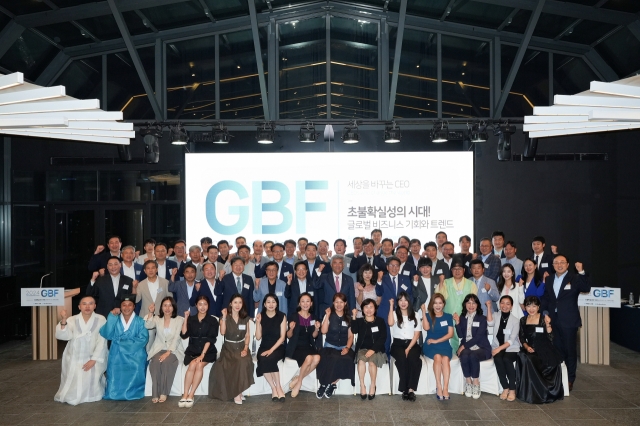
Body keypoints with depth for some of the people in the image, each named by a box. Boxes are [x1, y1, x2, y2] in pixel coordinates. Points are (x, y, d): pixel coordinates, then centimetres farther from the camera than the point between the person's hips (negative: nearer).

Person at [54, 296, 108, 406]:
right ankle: (72, 394, 28)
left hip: (92, 359, -1)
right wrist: (64, 321, -32)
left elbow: (102, 341, -8)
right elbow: (63, 336, -16)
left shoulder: (101, 320, -4)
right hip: (74, 360, 1)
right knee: (72, 396, -6)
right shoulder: (72, 320, 0)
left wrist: (93, 360, -15)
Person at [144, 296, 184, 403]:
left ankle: (164, 393, -23)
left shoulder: (179, 319, 3)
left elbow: (176, 338, -7)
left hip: (174, 350, -2)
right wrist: (150, 313, -20)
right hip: (159, 349, 2)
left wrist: (168, 352, -19)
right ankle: (155, 393, -26)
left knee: (166, 362, -33)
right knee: (155, 362, -30)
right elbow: (148, 326, -9)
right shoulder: (157, 318, 12)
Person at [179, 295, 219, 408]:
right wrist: (185, 319, -6)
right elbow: (184, 335, -1)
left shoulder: (212, 320, 3)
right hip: (192, 350, 1)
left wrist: (202, 355, -17)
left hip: (207, 351, -1)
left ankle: (190, 396, -25)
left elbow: (210, 339, -7)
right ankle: (185, 395, -25)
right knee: (192, 365, -28)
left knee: (199, 365, -29)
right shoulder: (191, 319, 11)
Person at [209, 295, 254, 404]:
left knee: (243, 362, -33)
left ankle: (238, 391, -20)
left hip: (241, 347, 1)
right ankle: (236, 392, -17)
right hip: (228, 348, -1)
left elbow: (247, 335, 7)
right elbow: (222, 332, -14)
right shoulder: (225, 318, 3)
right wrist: (224, 317, -17)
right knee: (226, 365, -33)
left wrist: (245, 349, -7)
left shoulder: (245, 318, 9)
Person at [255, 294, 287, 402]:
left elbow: (282, 337, -6)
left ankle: (278, 388, -20)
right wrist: (258, 322, -13)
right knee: (263, 359, -31)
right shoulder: (260, 316, 4)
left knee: (269, 358, -33)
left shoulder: (282, 316, -1)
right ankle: (274, 388, -18)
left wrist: (271, 350, -17)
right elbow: (258, 337, 0)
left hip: (278, 347, -2)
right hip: (264, 347, 2)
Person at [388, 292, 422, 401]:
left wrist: (408, 348, -10)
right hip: (398, 344, -1)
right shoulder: (394, 313, 10)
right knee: (402, 358, -33)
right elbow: (390, 323, -15)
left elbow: (417, 334, 4)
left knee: (413, 358, -32)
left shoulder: (415, 315, 12)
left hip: (412, 344, 1)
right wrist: (391, 306, -10)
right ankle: (405, 390, -27)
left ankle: (411, 389, -30)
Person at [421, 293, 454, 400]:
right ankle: (439, 387, -26)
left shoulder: (448, 317, 9)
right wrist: (424, 312, -13)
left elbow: (450, 334, 1)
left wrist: (436, 341, -9)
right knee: (437, 357, -32)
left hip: (444, 344, 1)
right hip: (430, 345, -1)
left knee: (445, 359, -30)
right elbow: (426, 327, -13)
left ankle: (445, 388, -33)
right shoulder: (428, 315, 7)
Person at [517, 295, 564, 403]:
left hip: (544, 349, -2)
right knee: (524, 359, -31)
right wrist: (526, 346, -5)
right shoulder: (523, 320, 13)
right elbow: (522, 337, 15)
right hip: (530, 350, 2)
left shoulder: (544, 318, 2)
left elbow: (551, 338, -5)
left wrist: (547, 324, -19)